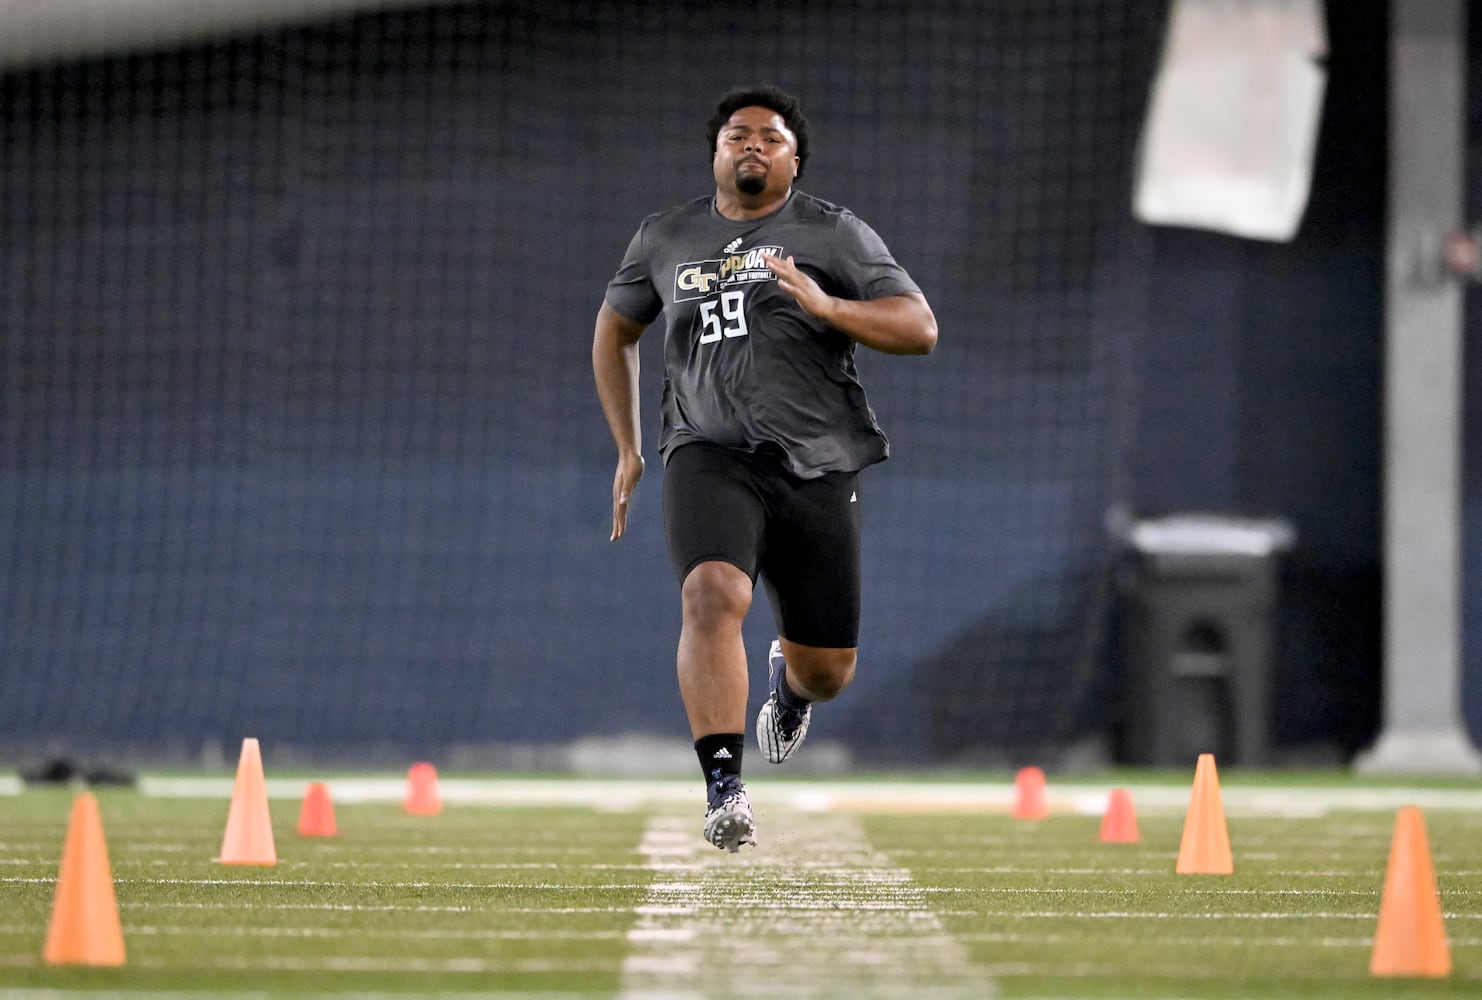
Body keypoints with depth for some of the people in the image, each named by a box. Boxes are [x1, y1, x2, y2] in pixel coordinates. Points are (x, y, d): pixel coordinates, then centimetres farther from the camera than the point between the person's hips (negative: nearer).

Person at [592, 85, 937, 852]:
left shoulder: (835, 235, 6)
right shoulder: (666, 239, 12)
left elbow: (920, 329, -1)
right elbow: (614, 331, 28)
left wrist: (827, 307, -18)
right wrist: (627, 450, 23)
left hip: (818, 465, 0)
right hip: (710, 455, 0)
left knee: (828, 672, 6)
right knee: (713, 595, -30)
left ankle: (788, 675, 46)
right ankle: (723, 789, -32)